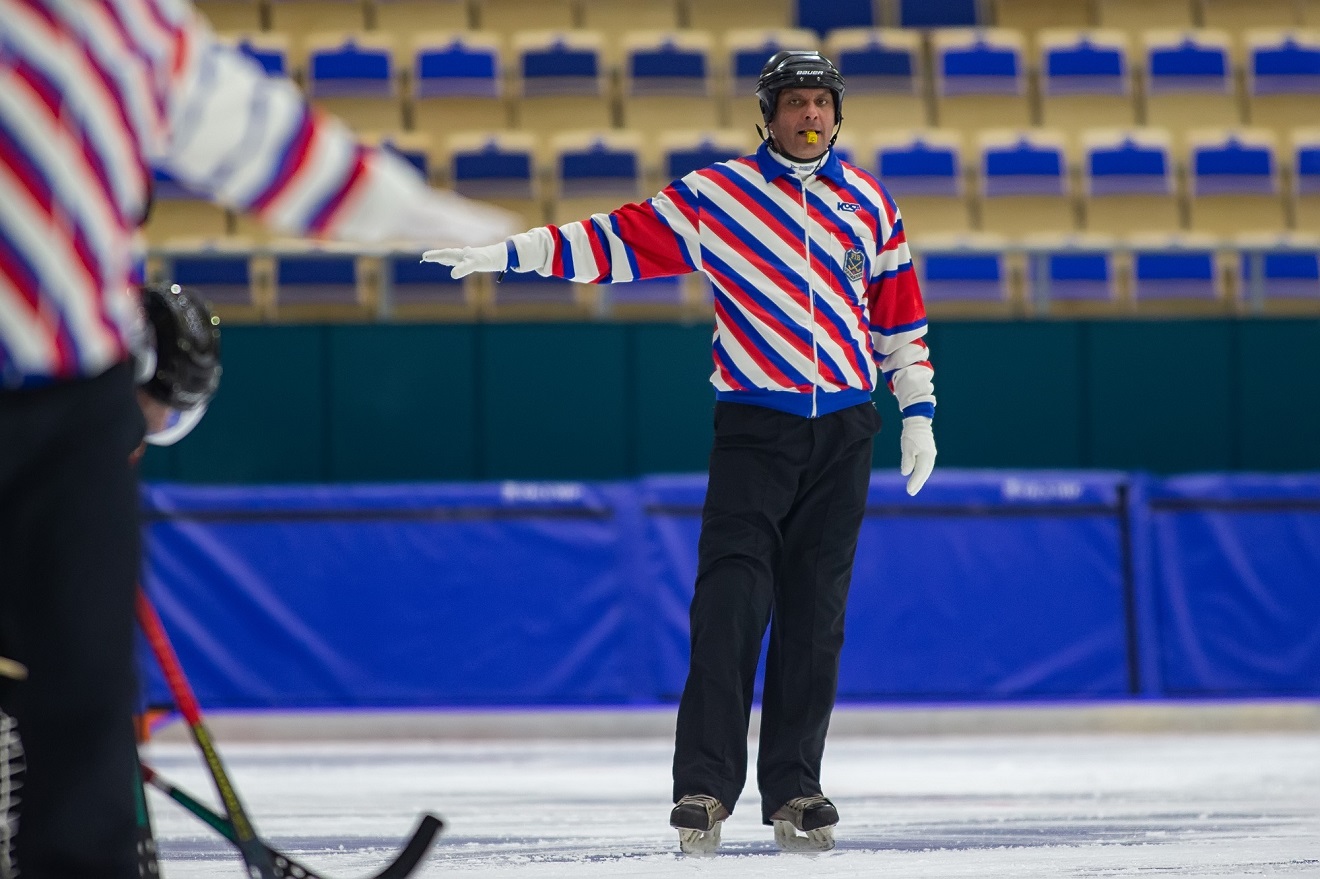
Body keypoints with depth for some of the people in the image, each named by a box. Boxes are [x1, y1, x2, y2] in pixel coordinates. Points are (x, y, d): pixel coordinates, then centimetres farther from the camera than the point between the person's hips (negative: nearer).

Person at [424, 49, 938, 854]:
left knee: (814, 615, 3)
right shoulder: (715, 196, -1)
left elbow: (901, 313, 15)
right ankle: (705, 788, -10)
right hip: (753, 425, -3)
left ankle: (794, 788, 9)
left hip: (843, 434, 3)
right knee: (731, 604, -11)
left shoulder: (869, 205, 9)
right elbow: (623, 239, -3)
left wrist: (919, 410, 10)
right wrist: (507, 253, -9)